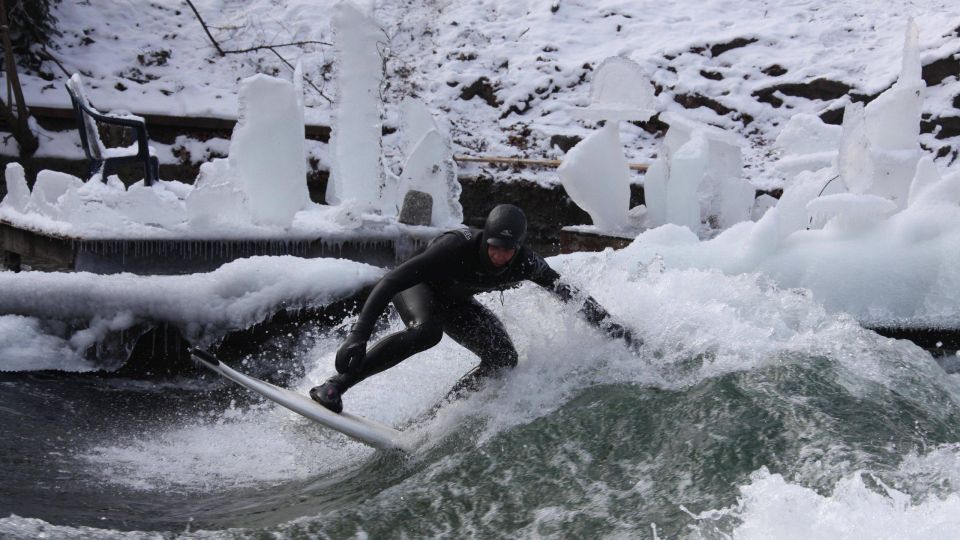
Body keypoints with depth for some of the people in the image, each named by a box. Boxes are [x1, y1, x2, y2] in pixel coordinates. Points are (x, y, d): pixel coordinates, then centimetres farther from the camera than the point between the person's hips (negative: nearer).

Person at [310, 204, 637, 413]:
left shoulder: (526, 264, -26)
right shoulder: (457, 247, -40)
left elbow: (569, 294, -8)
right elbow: (389, 283, -42)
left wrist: (609, 325, -9)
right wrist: (358, 336, -49)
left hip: (453, 302, 5)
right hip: (415, 287, -5)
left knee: (503, 360, -11)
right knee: (426, 331, -38)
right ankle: (334, 387, -34)